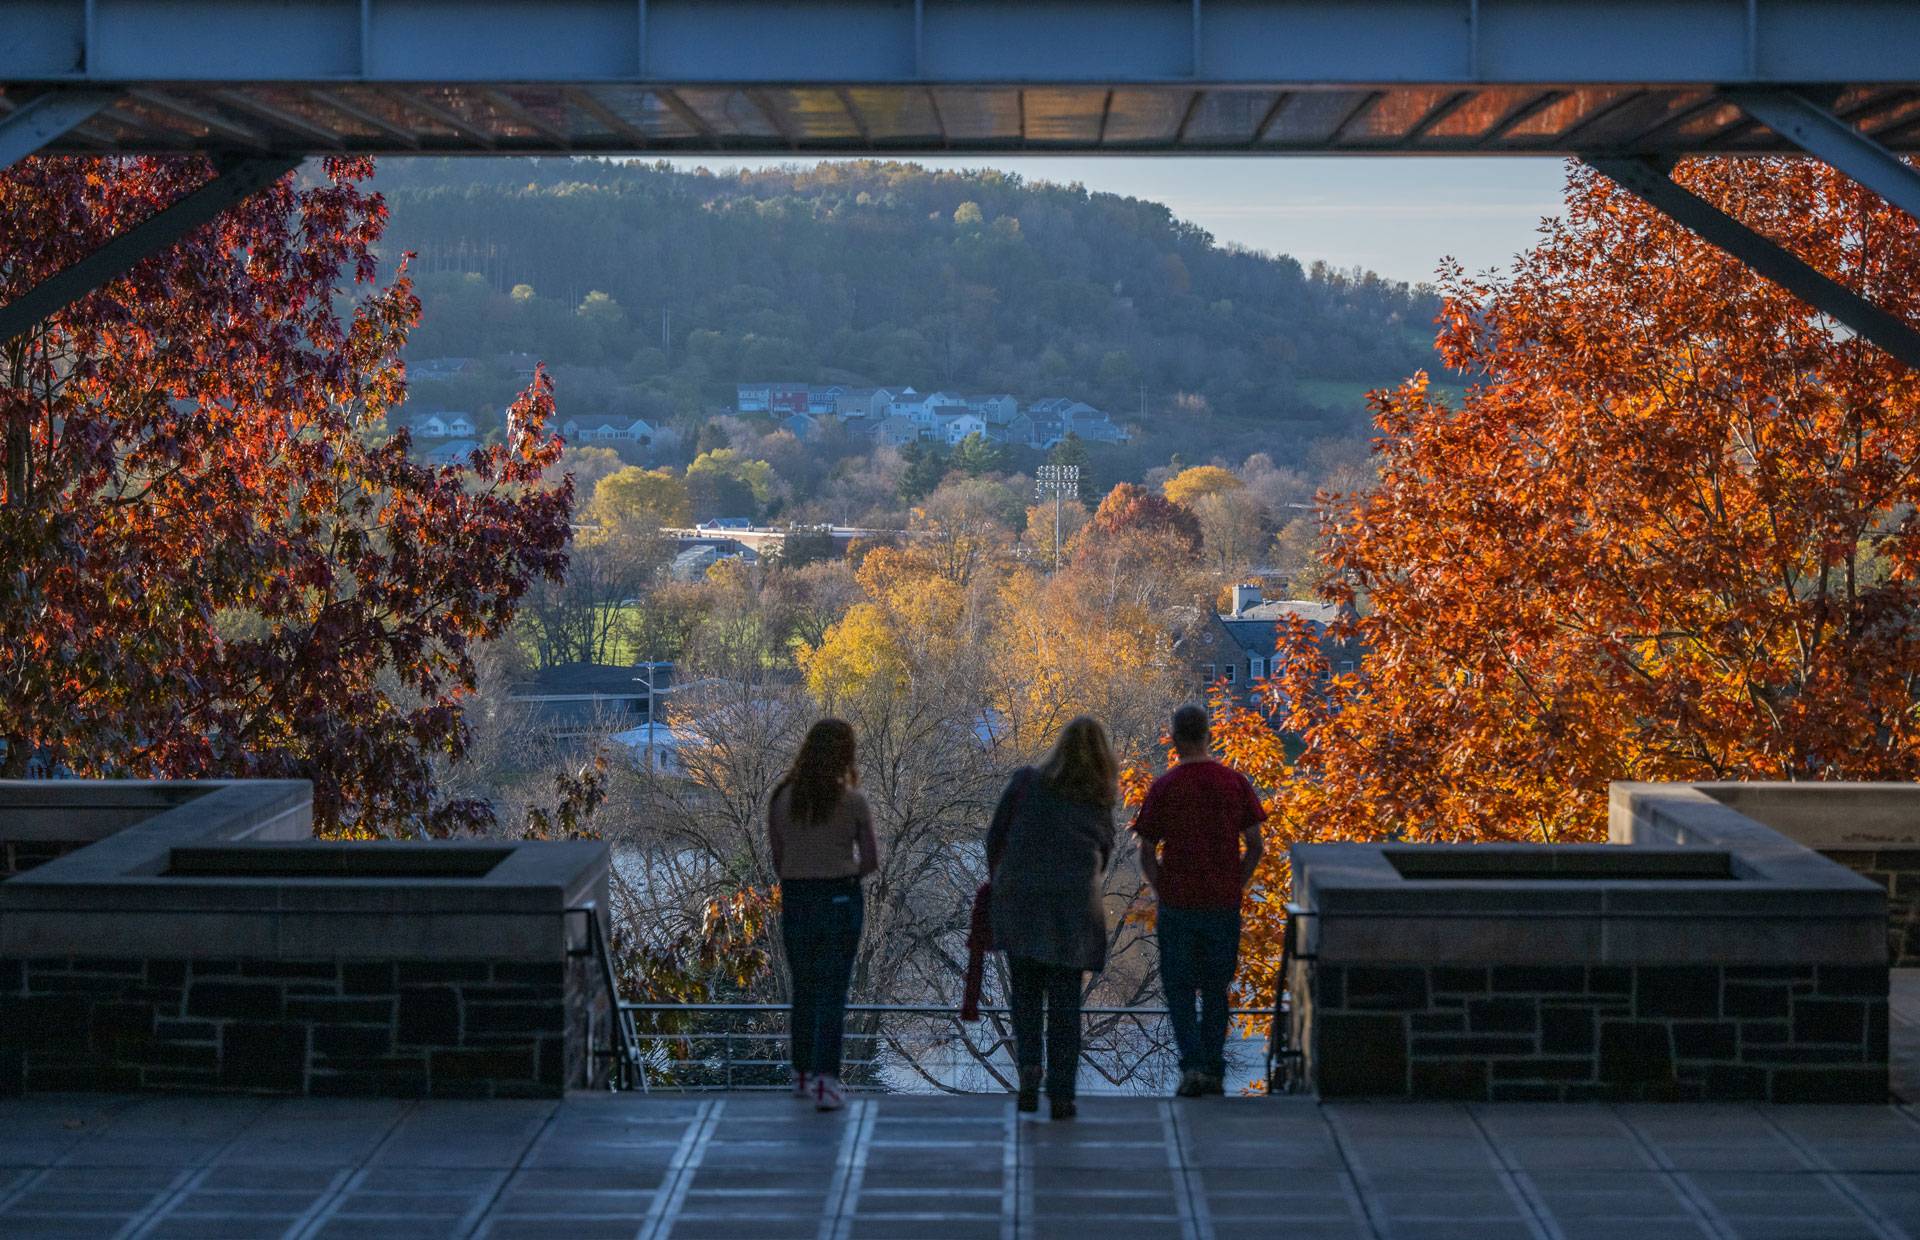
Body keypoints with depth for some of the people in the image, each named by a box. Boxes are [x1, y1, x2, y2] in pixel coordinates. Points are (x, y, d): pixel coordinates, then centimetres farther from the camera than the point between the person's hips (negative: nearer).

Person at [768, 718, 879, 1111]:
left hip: (795, 899, 3)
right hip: (841, 899, -3)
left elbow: (777, 858, 3)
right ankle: (825, 1080, -8)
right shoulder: (852, 801, -8)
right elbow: (871, 860, -4)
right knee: (832, 992, 0)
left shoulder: (782, 799, -1)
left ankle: (803, 1073, 28)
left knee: (803, 989, 18)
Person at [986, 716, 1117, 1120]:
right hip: (1074, 906, 0)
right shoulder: (1100, 803, 6)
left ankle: (1028, 1066, -8)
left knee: (1025, 994, 14)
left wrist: (997, 881, 21)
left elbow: (995, 837, 5)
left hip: (1018, 901, 0)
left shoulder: (1025, 782, 2)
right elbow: (1102, 855, 11)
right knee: (1065, 1003, 7)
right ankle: (1061, 1094, 5)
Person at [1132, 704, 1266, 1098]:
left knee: (1180, 988, 7)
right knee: (1216, 989, 14)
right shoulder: (1235, 783, 0)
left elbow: (1147, 854, -4)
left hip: (1178, 905, -2)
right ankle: (1214, 1071, 15)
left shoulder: (1164, 788, -6)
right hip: (1224, 905, 2)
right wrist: (1236, 886, 12)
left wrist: (1162, 891, 8)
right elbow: (1254, 846, 1)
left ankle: (1193, 1065, -8)